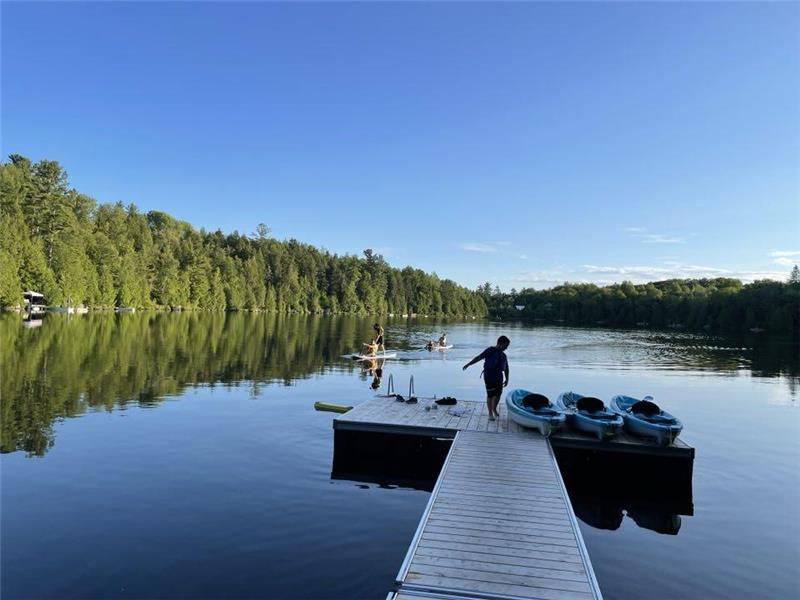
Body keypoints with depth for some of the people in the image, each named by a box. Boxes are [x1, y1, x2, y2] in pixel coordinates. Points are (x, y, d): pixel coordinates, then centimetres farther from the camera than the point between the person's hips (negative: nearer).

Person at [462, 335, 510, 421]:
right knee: (490, 395, 1)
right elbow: (479, 357, -13)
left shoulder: (503, 355, 12)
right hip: (489, 377, -6)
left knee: (498, 394, 7)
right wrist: (468, 364, -17)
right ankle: (490, 413, 15)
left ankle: (494, 409, 32)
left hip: (499, 378, 6)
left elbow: (506, 368, 21)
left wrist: (507, 379, 18)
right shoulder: (491, 350, -8)